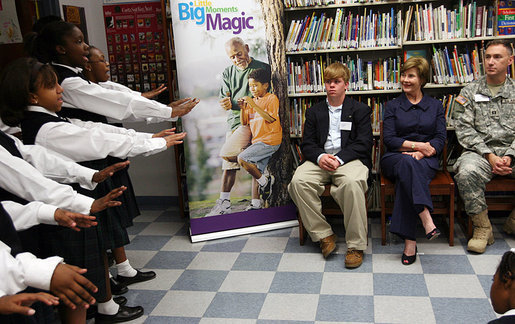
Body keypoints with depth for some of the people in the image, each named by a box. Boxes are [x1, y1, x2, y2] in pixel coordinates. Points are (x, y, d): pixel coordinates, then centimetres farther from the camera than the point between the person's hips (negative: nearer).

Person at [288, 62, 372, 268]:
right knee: (298, 181, -28)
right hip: (320, 159, 3)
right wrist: (320, 157, -12)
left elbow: (363, 143, 1)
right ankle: (323, 235, -15)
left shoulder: (360, 110, 12)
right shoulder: (314, 112, 20)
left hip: (349, 158, -3)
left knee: (352, 182, -37)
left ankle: (356, 245, -26)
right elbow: (306, 144, 11)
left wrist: (339, 158, -15)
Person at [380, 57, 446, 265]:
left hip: (426, 161, 0)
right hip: (395, 158, 0)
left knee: (406, 175, -36)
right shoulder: (392, 106, 14)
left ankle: (409, 239, -41)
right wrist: (417, 145, -11)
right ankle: (427, 220, -50)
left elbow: (441, 139, 4)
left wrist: (421, 153, -15)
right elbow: (388, 140, 2)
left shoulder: (435, 106, 17)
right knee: (406, 163, -38)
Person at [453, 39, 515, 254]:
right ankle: (482, 228, -15)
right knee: (467, 172, -34)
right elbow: (464, 130, -2)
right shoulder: (469, 92, 8)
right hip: (479, 152, -2)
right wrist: (490, 156, -13)